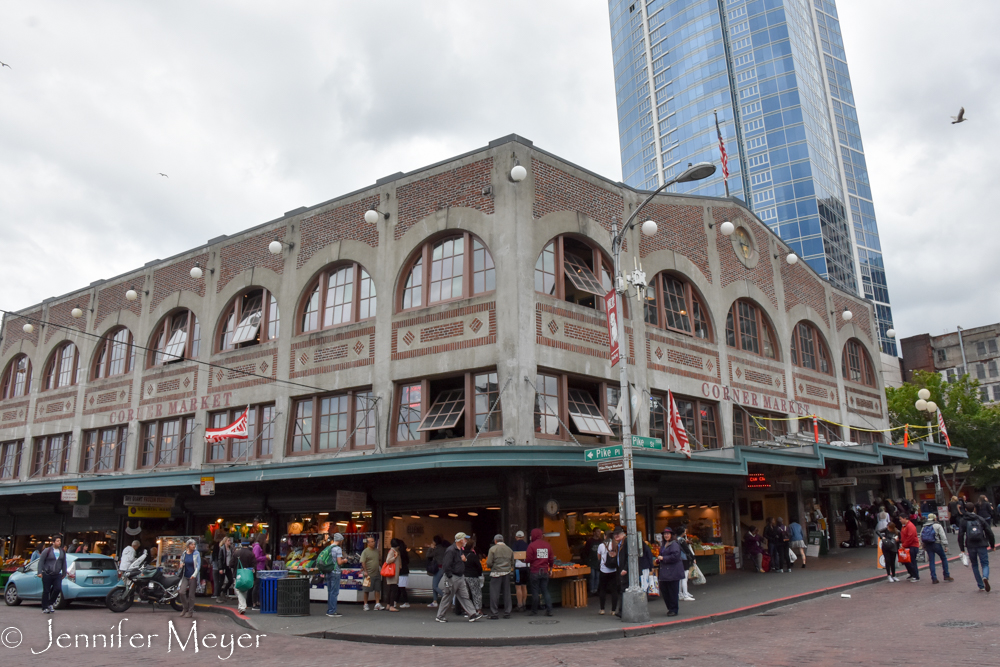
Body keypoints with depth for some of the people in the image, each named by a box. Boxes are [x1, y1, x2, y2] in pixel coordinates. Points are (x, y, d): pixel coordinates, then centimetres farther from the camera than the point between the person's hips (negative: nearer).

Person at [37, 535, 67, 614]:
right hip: (47, 574, -3)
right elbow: (41, 561, -3)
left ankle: (50, 604, 11)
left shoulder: (62, 551, 11)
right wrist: (40, 572, -11)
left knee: (58, 589, -11)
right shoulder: (47, 550, -3)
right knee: (46, 591, 1)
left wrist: (64, 573, 16)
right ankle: (44, 608, 12)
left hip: (57, 575, 3)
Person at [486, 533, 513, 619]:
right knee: (507, 593, 10)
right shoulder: (509, 549, 9)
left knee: (494, 593, 0)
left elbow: (489, 563, -9)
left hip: (496, 573, -4)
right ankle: (507, 613, 14)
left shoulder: (493, 549, -5)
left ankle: (493, 614, 1)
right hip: (507, 573, 4)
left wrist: (489, 567, 11)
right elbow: (512, 563, 8)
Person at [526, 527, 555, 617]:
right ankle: (549, 610, 3)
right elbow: (551, 559, 10)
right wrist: (550, 569, 22)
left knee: (535, 592, 3)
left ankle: (534, 611, 9)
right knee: (546, 591, 10)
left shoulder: (531, 545, -10)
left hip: (535, 572, -4)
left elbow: (529, 559, -11)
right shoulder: (548, 545, 6)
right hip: (545, 571, 4)